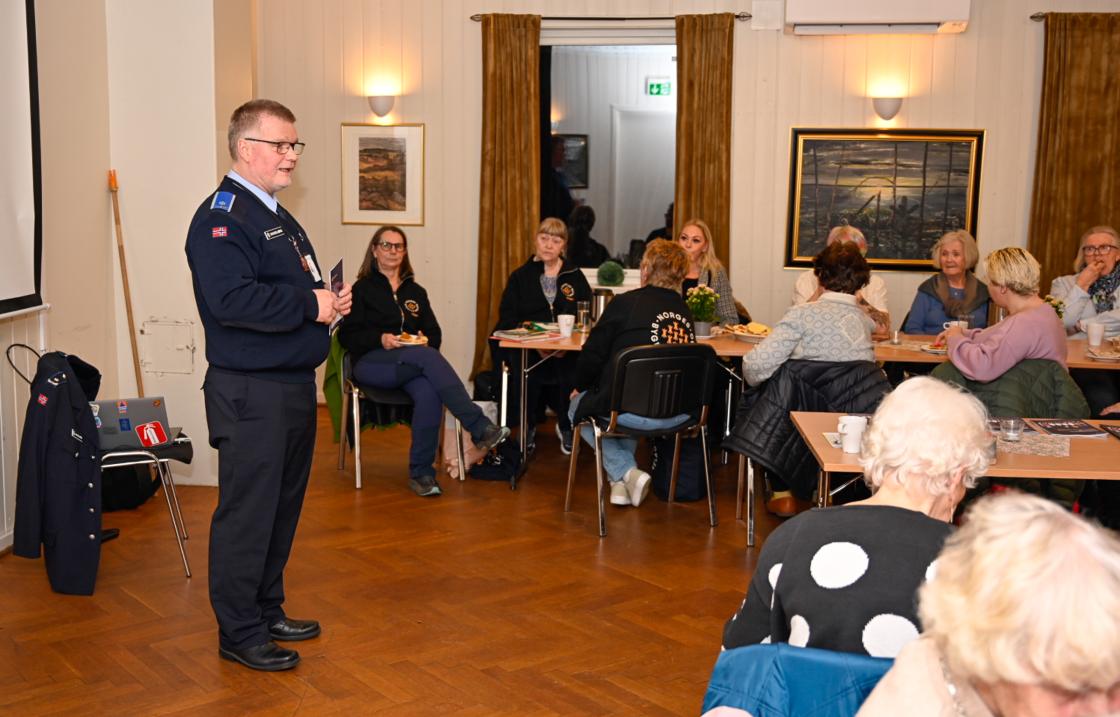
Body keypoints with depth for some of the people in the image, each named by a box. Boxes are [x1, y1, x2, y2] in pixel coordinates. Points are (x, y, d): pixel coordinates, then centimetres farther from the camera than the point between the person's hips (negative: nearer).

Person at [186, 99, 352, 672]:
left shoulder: (278, 217, 18)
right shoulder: (222, 216, -14)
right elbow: (229, 299, -28)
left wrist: (330, 299, 4)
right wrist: (308, 304, -21)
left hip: (293, 384, 10)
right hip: (250, 393, -10)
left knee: (283, 506, 17)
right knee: (248, 512, -1)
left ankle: (267, 610, 31)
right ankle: (240, 634, 11)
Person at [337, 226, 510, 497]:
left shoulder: (416, 292, 22)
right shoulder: (362, 289, 9)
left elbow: (435, 333, 18)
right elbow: (347, 336, 1)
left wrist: (426, 340, -6)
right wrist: (380, 339, -16)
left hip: (411, 366, 4)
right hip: (371, 363, -4)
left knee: (429, 393, -35)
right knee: (427, 357, -36)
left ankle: (421, 471, -28)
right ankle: (480, 428, -45)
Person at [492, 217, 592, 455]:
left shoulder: (575, 277, 14)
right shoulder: (520, 277, 13)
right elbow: (507, 318, 4)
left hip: (566, 348, 1)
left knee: (572, 369, -28)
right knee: (528, 371, -30)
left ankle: (566, 426, 2)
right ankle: (528, 426, -1)